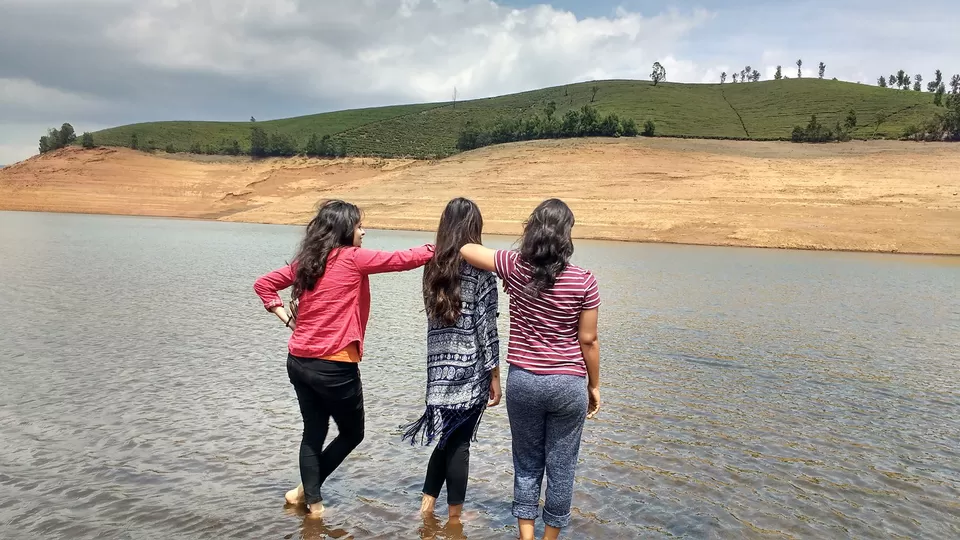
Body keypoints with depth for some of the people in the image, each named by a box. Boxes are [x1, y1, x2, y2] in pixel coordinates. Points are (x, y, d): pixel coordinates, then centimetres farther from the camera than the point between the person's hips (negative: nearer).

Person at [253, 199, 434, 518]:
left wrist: (288, 320, 11)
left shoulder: (305, 261, 8)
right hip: (334, 367, -7)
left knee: (314, 432, 18)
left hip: (298, 362, 7)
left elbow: (263, 284, 15)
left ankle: (313, 503, 22)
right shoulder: (352, 258, -11)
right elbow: (404, 260, -10)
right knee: (352, 433, 15)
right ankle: (306, 491, 19)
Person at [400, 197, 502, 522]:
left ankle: (428, 504, 22)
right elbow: (486, 328, -11)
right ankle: (454, 518, 19)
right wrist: (495, 376, -5)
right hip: (470, 370, -5)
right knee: (458, 441, 6)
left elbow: (433, 315, 10)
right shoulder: (480, 268, -11)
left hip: (439, 367, 5)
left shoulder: (432, 265, 6)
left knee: (446, 436, 19)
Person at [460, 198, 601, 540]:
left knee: (527, 464, 16)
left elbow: (466, 249, 6)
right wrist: (594, 386, 8)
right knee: (561, 468, 12)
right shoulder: (583, 281, -10)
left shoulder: (514, 268, -7)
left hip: (522, 381, 2)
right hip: (568, 385, -1)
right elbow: (588, 341, -4)